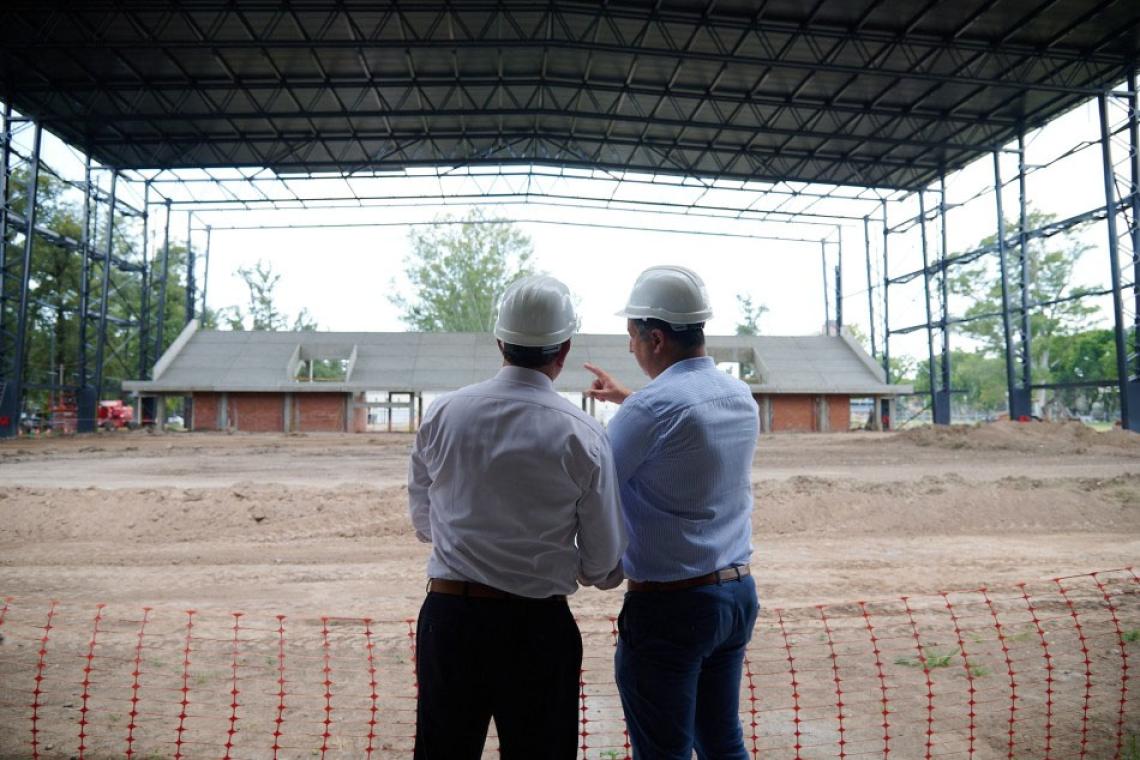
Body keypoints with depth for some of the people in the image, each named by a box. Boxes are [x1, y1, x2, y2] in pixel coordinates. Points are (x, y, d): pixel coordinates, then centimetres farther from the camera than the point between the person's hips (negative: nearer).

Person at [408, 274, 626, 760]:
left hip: (447, 615, 3)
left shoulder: (442, 414, -5)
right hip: (537, 626, -2)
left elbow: (422, 522, 9)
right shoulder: (582, 436, -12)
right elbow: (604, 568, -5)